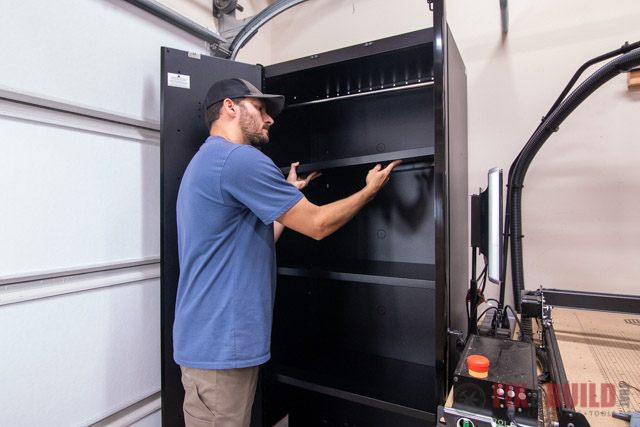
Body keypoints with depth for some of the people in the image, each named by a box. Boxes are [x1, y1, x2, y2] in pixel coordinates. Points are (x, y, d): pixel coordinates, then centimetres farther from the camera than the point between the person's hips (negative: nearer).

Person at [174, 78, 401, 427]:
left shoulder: (206, 162, 18)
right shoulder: (240, 158, -16)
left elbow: (260, 239, 17)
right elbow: (317, 225, -13)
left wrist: (290, 192, 21)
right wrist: (371, 189, 2)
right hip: (220, 346, -10)